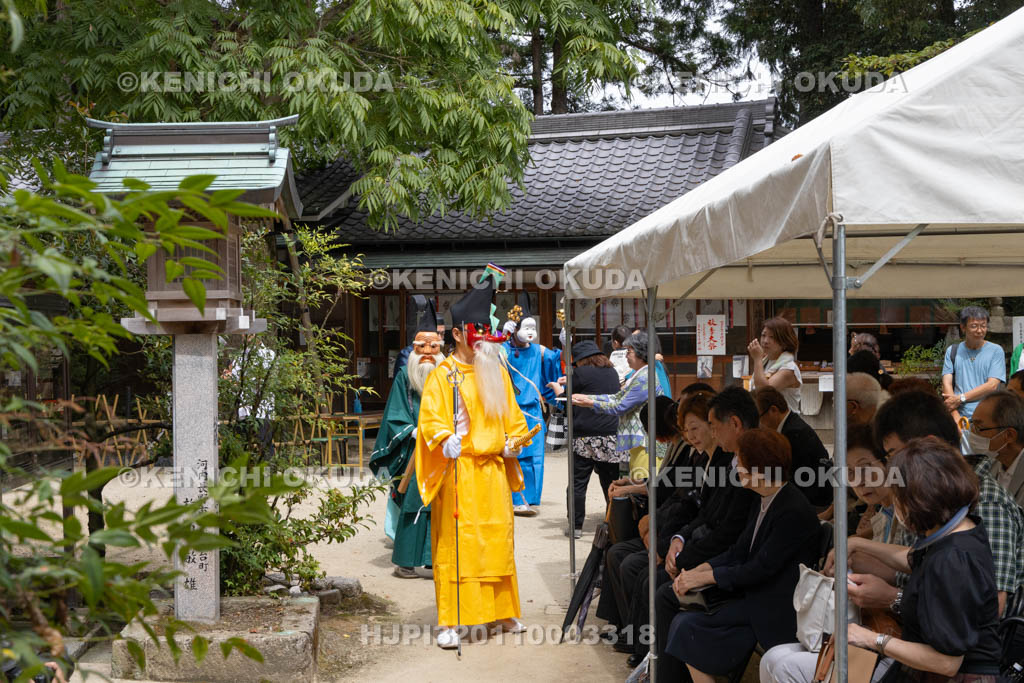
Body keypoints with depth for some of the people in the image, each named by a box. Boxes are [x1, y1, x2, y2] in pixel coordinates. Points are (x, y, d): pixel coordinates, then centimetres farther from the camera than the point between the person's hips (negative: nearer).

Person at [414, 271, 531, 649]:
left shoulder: (498, 372, 14)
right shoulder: (443, 375, -3)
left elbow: (511, 414, 21)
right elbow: (431, 418, -12)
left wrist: (513, 441, 4)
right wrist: (445, 439, -30)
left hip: (494, 468, 6)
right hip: (458, 470, -5)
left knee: (498, 539, 12)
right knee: (454, 542, -7)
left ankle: (500, 611, 25)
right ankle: (450, 622, -3)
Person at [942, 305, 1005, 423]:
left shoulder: (995, 351, 8)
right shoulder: (952, 351, 12)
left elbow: (992, 385, -2)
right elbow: (947, 384, 3)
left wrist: (960, 398, -8)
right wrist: (956, 416, -9)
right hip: (961, 416, 1)